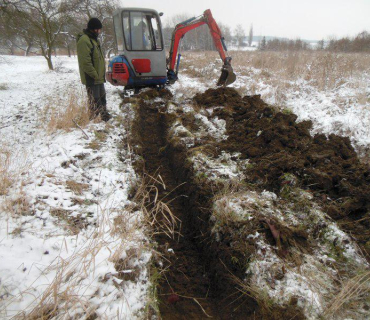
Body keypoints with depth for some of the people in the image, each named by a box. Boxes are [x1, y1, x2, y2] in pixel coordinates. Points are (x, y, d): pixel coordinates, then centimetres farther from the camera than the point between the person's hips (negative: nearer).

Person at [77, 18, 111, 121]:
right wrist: (95, 75, -21)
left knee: (102, 97, 20)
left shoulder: (93, 39, 18)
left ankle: (105, 116, 33)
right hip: (92, 78, -10)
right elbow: (85, 62, -22)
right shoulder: (84, 41, -15)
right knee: (94, 101, -6)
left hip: (99, 77, 10)